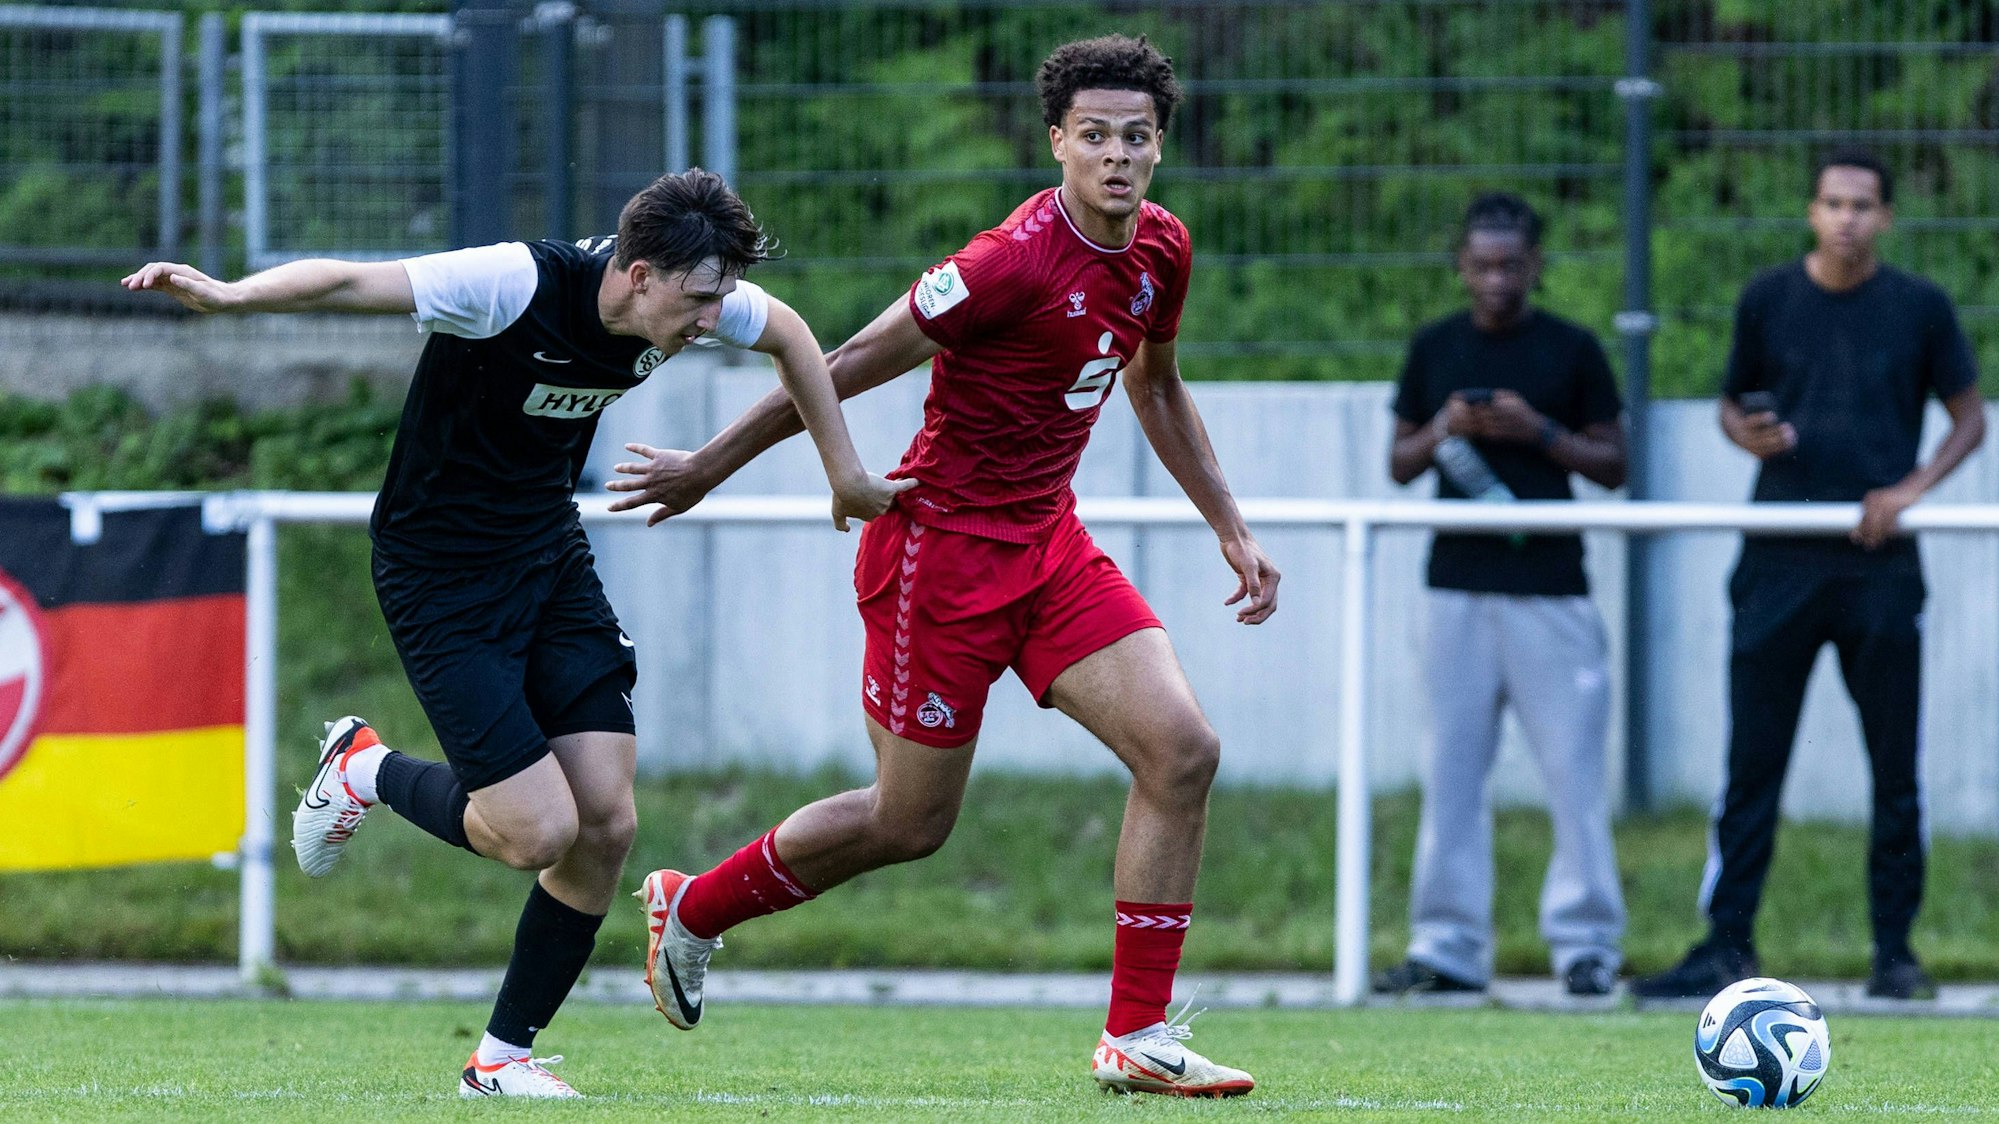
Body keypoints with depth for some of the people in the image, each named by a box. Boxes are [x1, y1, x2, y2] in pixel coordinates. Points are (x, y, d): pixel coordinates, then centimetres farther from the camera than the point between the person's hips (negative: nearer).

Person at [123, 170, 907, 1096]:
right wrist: (226, 295, -52)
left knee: (606, 822, -3)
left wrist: (846, 474, 20)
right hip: (441, 576, -7)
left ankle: (503, 1056, 13)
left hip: (550, 554, 7)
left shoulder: (689, 300, -8)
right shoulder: (514, 286, -28)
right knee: (539, 830, -13)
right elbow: (351, 283, -36)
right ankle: (366, 771, 17)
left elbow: (787, 334, 14)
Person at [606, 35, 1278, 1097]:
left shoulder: (1161, 251, 2)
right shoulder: (1014, 261, -23)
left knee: (1182, 751, -9)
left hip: (1048, 544, 7)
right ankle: (690, 907, 27)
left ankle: (1137, 1035, -4)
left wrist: (1230, 529, 22)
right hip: (943, 543, -7)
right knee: (909, 822, 2)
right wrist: (710, 465, -8)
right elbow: (850, 366, -15)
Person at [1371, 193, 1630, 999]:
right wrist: (1444, 429, -7)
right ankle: (1447, 946, 5)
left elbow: (1613, 465, 4)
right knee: (1452, 767, 2)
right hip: (1459, 583, 3)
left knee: (1573, 766, -4)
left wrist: (1540, 432, -12)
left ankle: (1586, 941, 1)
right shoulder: (1435, 349, 11)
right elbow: (1399, 464, 13)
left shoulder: (1572, 351, 3)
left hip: (1550, 586, -3)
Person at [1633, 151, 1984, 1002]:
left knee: (1895, 771, 2)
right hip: (1780, 566, 0)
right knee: (1752, 763, -1)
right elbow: (1732, 404, 15)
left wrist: (1912, 487, -6)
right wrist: (1749, 436, -8)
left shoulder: (1919, 308, 3)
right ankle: (1727, 946, 2)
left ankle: (1894, 950, 10)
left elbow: (1969, 419, 10)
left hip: (1879, 564, 0)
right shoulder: (1769, 301, 6)